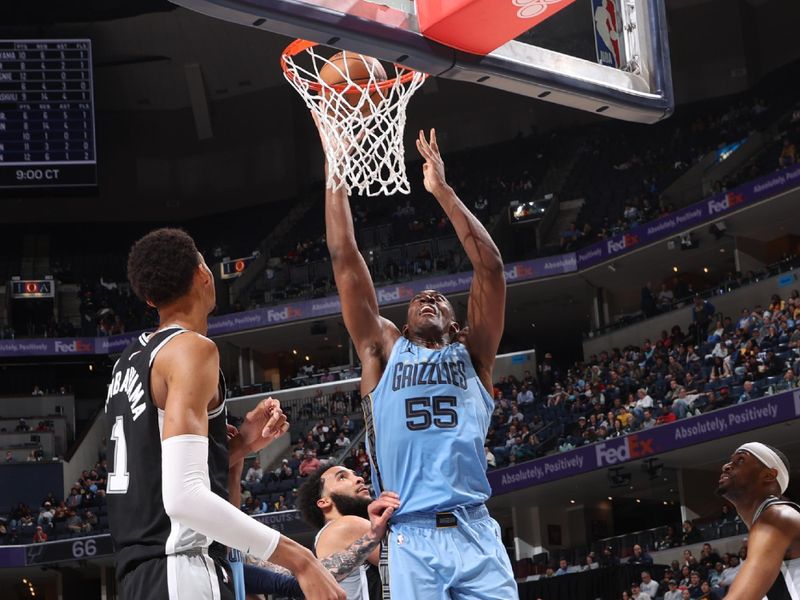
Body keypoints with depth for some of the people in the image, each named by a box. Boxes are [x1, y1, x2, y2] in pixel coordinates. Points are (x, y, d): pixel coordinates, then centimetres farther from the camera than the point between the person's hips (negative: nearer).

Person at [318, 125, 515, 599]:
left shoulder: (472, 355, 18)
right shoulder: (384, 350, 19)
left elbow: (490, 266, 7)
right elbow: (345, 258, 15)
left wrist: (442, 191, 5)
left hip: (475, 536, 0)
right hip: (412, 542, 0)